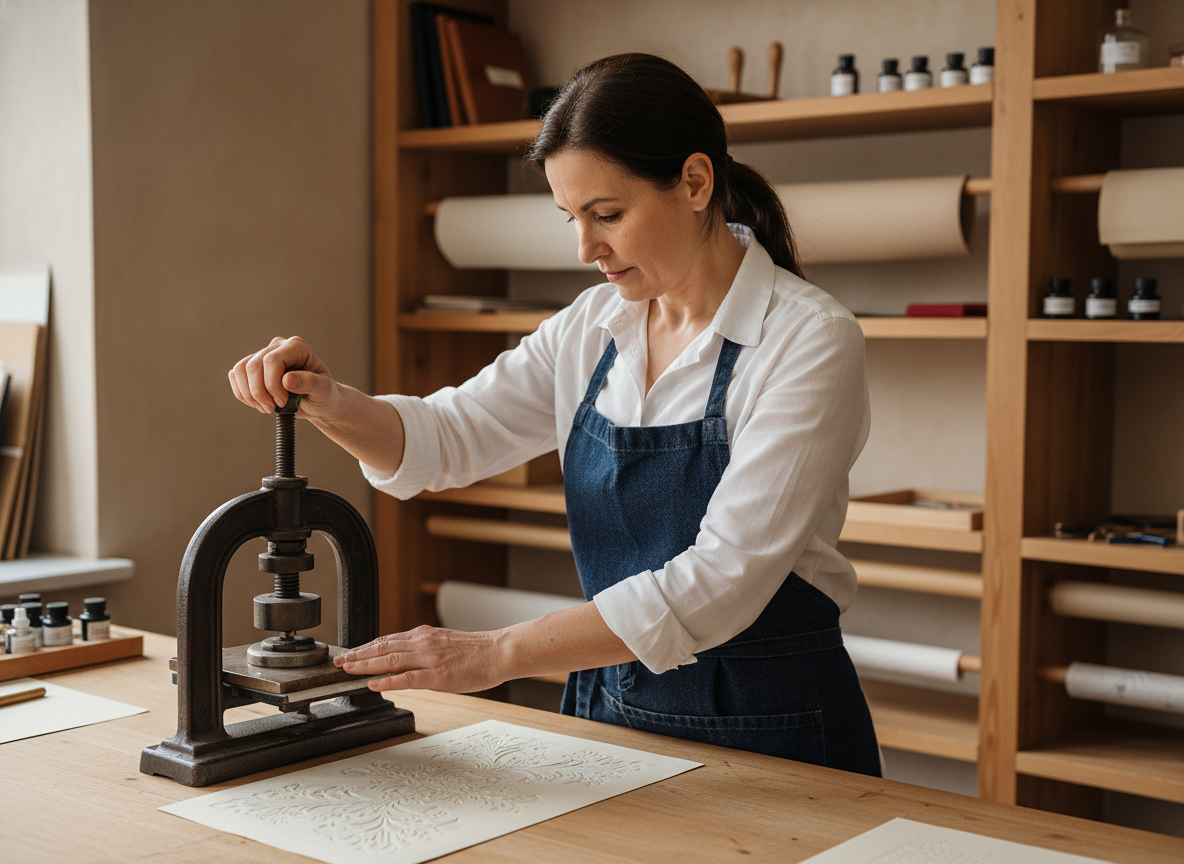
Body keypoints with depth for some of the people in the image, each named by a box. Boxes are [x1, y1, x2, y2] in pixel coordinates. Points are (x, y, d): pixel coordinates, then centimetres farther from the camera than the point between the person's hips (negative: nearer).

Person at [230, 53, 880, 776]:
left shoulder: (811, 342, -16)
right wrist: (326, 401, -15)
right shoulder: (593, 329, 4)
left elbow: (723, 577, -23)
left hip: (769, 731, -4)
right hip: (612, 707, 5)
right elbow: (447, 434, 6)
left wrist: (499, 654, -26)